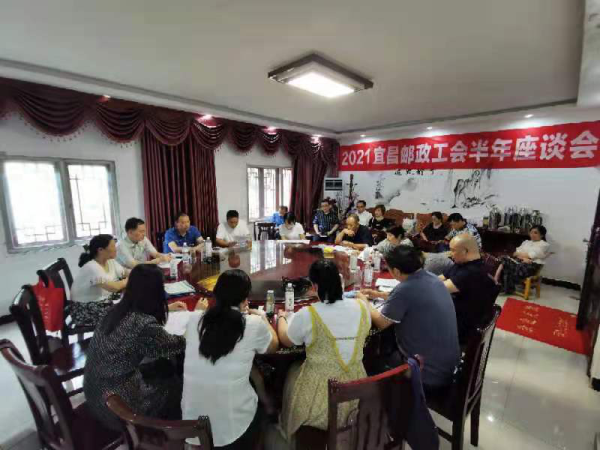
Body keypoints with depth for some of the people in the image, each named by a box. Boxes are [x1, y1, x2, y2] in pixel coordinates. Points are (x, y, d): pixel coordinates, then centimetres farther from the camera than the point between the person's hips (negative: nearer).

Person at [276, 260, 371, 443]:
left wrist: (281, 317, 15)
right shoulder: (362, 306, -11)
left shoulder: (307, 315, -24)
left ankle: (291, 433, 48)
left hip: (320, 397, -4)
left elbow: (285, 341, -3)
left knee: (292, 371, 26)